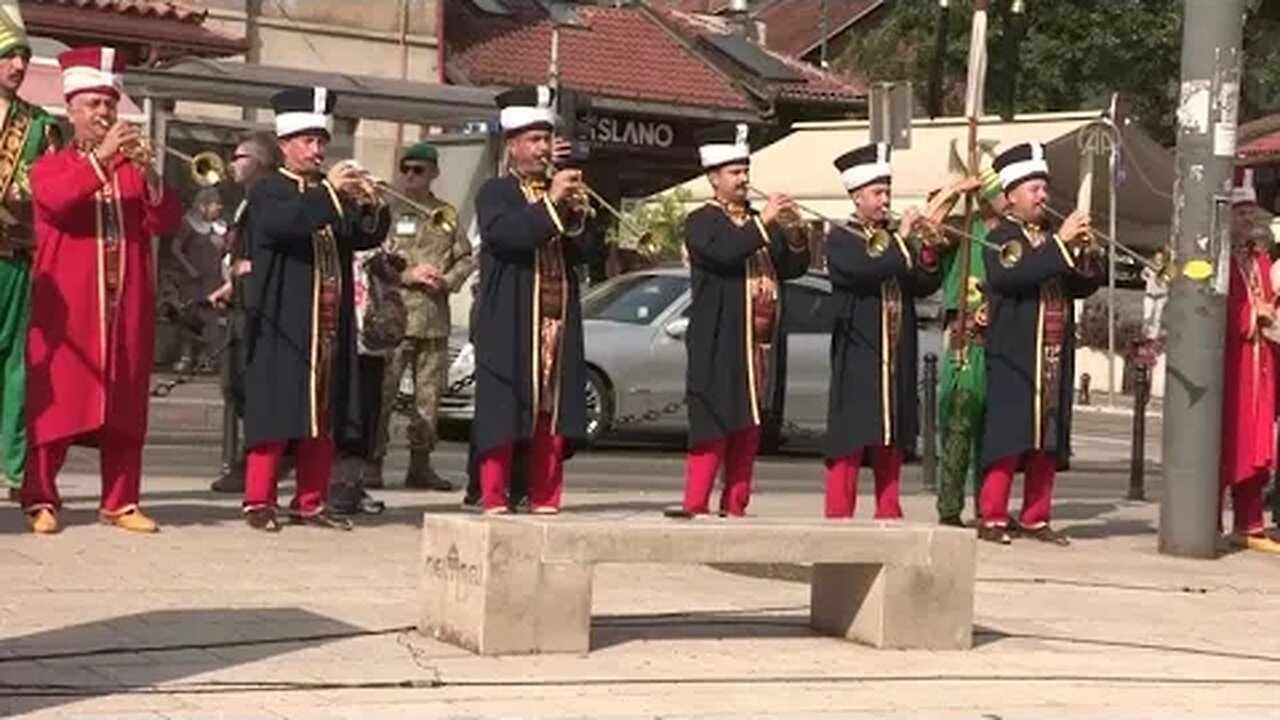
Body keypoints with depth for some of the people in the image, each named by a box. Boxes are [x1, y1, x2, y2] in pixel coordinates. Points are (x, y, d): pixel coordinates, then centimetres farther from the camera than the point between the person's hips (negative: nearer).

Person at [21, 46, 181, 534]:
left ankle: (120, 503, 8)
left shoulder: (133, 170, 14)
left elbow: (166, 223, 1)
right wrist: (99, 157, -27)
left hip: (126, 308, 3)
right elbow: (55, 199, -18)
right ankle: (41, 500, 1)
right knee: (55, 402, -4)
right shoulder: (50, 166, 5)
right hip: (66, 308, -3)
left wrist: (149, 174, -15)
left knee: (125, 407, 3)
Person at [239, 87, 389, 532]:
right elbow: (281, 224, -21)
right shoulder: (268, 192, 0)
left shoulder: (337, 195, 18)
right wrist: (328, 192, -24)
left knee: (325, 417, 7)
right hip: (283, 324, -6)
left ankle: (310, 503, 14)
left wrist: (370, 206, -11)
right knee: (275, 414, -5)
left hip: (330, 325, 6)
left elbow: (369, 238, 8)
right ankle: (259, 502, 1)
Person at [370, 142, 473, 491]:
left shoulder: (447, 214, 15)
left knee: (429, 393, 6)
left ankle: (420, 464, 14)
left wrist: (447, 280, -4)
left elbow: (466, 259, 16)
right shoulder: (387, 210, 3)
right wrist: (408, 275, -12)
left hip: (436, 319, 4)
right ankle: (373, 461, -1)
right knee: (383, 391, -7)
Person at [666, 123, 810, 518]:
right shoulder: (702, 222, -1)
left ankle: (735, 505, 10)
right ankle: (695, 503, -8)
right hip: (720, 343, -6)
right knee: (714, 423, -10)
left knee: (749, 426, 6)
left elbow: (794, 268, 13)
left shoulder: (759, 222, 18)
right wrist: (762, 223, -21)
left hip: (761, 341, 6)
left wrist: (795, 236, -5)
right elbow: (722, 254, -21)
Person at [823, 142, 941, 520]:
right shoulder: (840, 240, -1)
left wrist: (928, 251, -9)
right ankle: (839, 515, -4)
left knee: (891, 440, 8)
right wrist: (901, 241, -17)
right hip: (857, 357, -6)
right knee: (850, 439, -6)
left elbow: (926, 286, 8)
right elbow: (861, 272, -20)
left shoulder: (898, 240, 16)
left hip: (896, 360, 6)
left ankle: (888, 514, 13)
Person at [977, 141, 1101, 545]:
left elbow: (1085, 286, 13)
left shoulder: (1053, 238, 18)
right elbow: (1011, 275, -23)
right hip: (1014, 357, -6)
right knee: (1008, 439, -7)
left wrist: (1082, 253, -6)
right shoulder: (1002, 238, -2)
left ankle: (1036, 519, 12)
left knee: (1046, 443, 6)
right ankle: (992, 519, -2)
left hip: (1054, 357, 6)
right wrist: (1060, 244, -23)